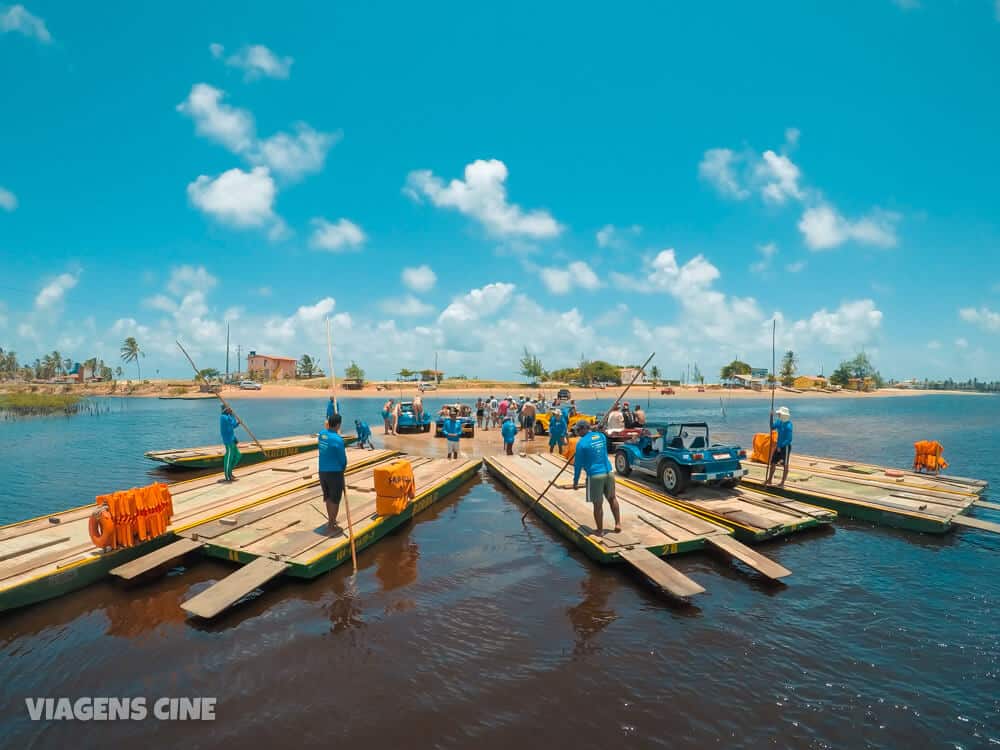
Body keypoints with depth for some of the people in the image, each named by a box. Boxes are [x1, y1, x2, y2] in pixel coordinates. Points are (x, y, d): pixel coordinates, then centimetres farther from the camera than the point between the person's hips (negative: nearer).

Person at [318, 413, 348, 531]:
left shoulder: (322, 433, -3)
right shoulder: (338, 440, -20)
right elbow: (343, 458, -9)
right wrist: (343, 469, 7)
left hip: (322, 471, 7)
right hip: (335, 472, -7)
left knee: (328, 497, 22)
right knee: (335, 500, 7)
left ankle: (330, 520, 38)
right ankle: (332, 525, 16)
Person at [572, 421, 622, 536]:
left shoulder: (581, 443, -11)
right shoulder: (601, 436, 8)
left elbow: (578, 464, -7)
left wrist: (575, 481, 2)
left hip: (595, 475, -6)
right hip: (608, 472, 6)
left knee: (598, 504, 6)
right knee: (612, 498, 24)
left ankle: (600, 531, 17)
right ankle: (618, 524, 29)